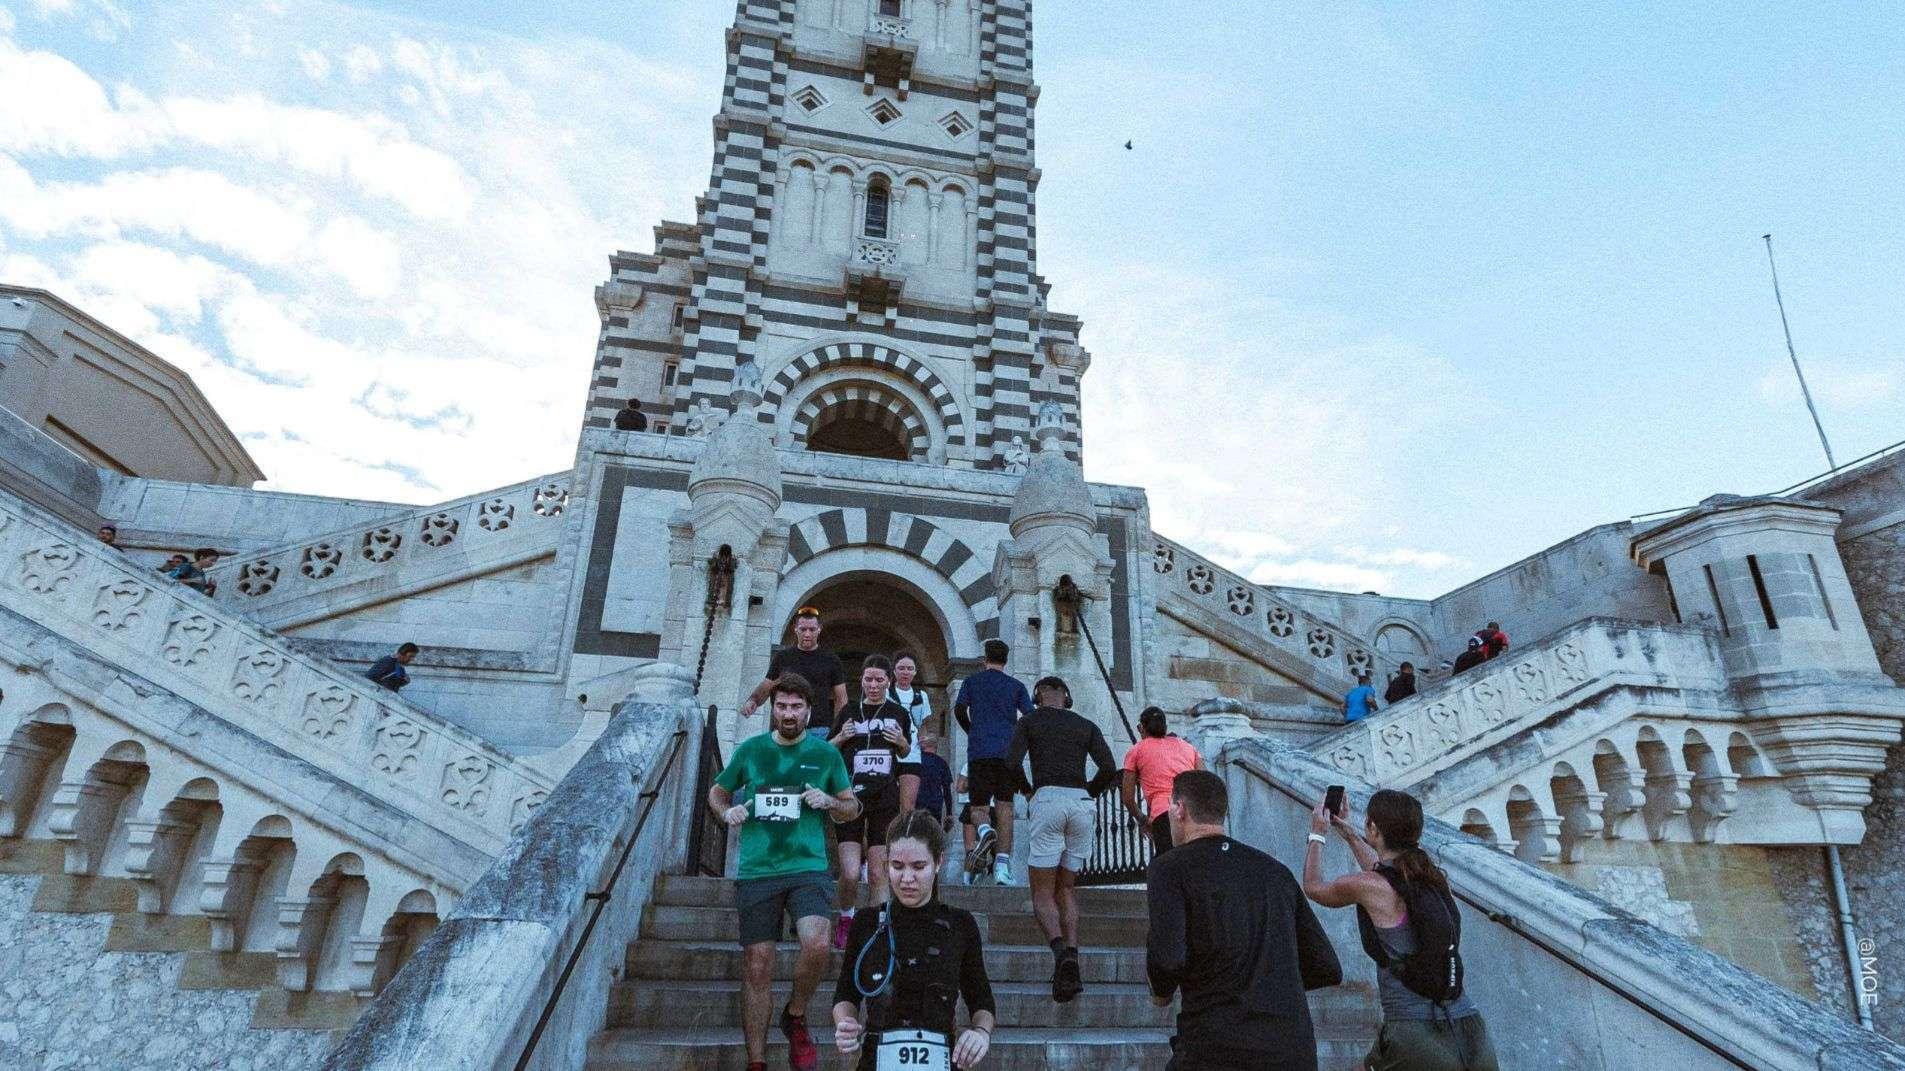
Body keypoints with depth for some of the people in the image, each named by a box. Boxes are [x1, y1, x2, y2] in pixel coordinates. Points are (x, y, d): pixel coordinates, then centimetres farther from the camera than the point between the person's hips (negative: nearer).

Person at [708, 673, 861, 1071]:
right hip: (756, 871, 1)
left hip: (808, 867, -1)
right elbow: (717, 791, 20)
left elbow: (853, 809, 13)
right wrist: (727, 812, -1)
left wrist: (830, 802, -8)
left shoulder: (826, 753, 6)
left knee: (817, 945, -22)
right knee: (757, 964, 2)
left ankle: (795, 1016, 9)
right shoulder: (750, 749, 6)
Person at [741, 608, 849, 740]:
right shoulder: (782, 657, 12)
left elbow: (841, 699, 8)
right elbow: (766, 686, 15)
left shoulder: (830, 660, 8)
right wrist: (752, 701, -7)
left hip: (819, 730, -2)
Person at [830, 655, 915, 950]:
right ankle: (845, 919, 17)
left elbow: (907, 754, 20)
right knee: (850, 873, -10)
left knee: (879, 875, 2)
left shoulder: (898, 713, 7)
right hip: (851, 798, -1)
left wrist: (902, 743, -2)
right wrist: (841, 738, -7)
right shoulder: (849, 711, 4)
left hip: (885, 802, 1)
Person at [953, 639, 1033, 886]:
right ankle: (1002, 865, -7)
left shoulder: (972, 682, 13)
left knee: (978, 807, 5)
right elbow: (1030, 717, 4)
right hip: (1008, 751, 1)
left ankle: (984, 830, -29)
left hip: (979, 752, -1)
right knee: (1004, 806, 2)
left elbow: (959, 710, 2)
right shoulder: (1016, 685, 13)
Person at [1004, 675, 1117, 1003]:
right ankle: (1072, 959, -1)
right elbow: (1109, 769, 6)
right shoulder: (1086, 725, 19)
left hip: (1048, 799, -3)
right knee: (1067, 889, 14)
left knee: (1042, 893, 0)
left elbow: (1012, 762, -3)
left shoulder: (1029, 721, 12)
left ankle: (1060, 952, -25)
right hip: (1082, 803, 3)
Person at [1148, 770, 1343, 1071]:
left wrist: (1161, 993, 3)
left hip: (1217, 1047, -5)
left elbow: (1166, 956, -18)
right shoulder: (1276, 871, 14)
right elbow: (1328, 970, 14)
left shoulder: (1169, 867, -2)